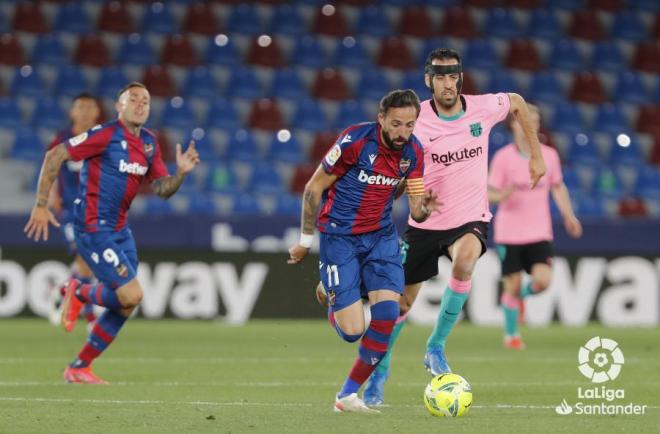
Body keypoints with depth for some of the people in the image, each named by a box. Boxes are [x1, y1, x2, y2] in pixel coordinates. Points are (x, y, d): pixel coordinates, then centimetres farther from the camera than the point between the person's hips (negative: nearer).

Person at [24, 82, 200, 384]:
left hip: (120, 230, 8)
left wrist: (181, 172, -10)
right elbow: (54, 156, -13)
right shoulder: (105, 135, -14)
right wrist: (41, 205, -15)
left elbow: (162, 189, 11)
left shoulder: (149, 143, 10)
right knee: (131, 294, -18)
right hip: (94, 230, -8)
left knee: (125, 305, 6)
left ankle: (79, 368, 18)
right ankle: (79, 293, 10)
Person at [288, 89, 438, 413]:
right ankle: (332, 303, 28)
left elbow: (415, 211, 2)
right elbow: (314, 188, -8)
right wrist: (306, 240, -3)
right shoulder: (355, 140, -18)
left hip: (381, 236, 4)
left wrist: (424, 208, -24)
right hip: (339, 237, -4)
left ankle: (349, 394, 1)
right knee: (352, 331, -12)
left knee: (387, 311, -16)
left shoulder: (413, 152, -4)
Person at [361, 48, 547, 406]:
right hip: (425, 224, 0)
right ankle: (380, 369, 33)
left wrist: (536, 154, 14)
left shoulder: (483, 108, -8)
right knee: (402, 300, 6)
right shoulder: (417, 121, -14)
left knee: (464, 262, -34)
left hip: (470, 219, 0)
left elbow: (517, 103, 14)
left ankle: (436, 347, -18)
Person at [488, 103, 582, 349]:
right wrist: (502, 195, -28)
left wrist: (568, 215, 7)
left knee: (542, 281, -15)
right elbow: (490, 194, -5)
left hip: (539, 233, 2)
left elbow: (558, 187, 17)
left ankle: (521, 295, 21)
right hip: (509, 234, -2)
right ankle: (511, 334, 22)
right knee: (512, 286, 0)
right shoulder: (503, 157, -6)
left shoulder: (549, 156, 3)